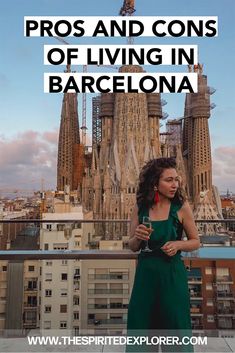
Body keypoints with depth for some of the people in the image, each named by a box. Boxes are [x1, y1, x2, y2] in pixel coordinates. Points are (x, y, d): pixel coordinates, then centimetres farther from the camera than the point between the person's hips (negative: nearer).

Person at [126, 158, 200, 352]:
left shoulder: (181, 206, -8)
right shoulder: (140, 208, -3)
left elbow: (195, 241, 2)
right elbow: (133, 247, 4)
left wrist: (178, 244, -17)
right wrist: (138, 238, -17)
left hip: (172, 274, -2)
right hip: (145, 273, 2)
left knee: (174, 327, 12)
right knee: (141, 326, 15)